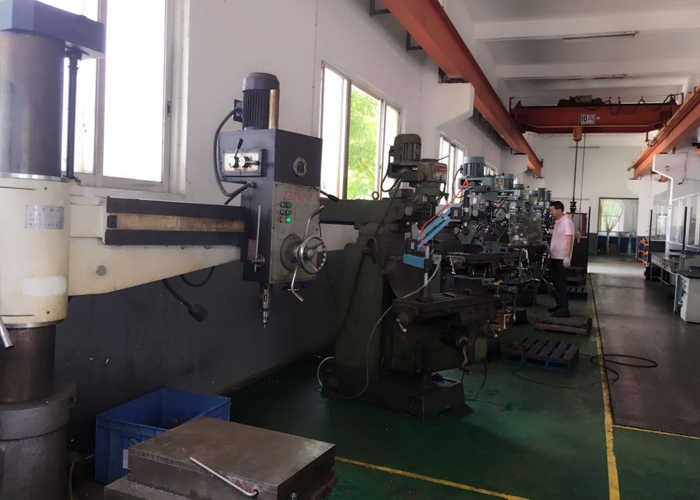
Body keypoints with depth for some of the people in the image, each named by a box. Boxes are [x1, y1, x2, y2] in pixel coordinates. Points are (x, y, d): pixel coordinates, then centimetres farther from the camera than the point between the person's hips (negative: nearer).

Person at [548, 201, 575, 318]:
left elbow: (569, 240, -19)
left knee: (561, 284, -7)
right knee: (556, 283, 14)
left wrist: (567, 257, -25)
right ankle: (559, 305, 23)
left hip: (561, 258, -9)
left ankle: (564, 309, -5)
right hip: (554, 257, 9)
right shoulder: (557, 222, 14)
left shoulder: (566, 222, -13)